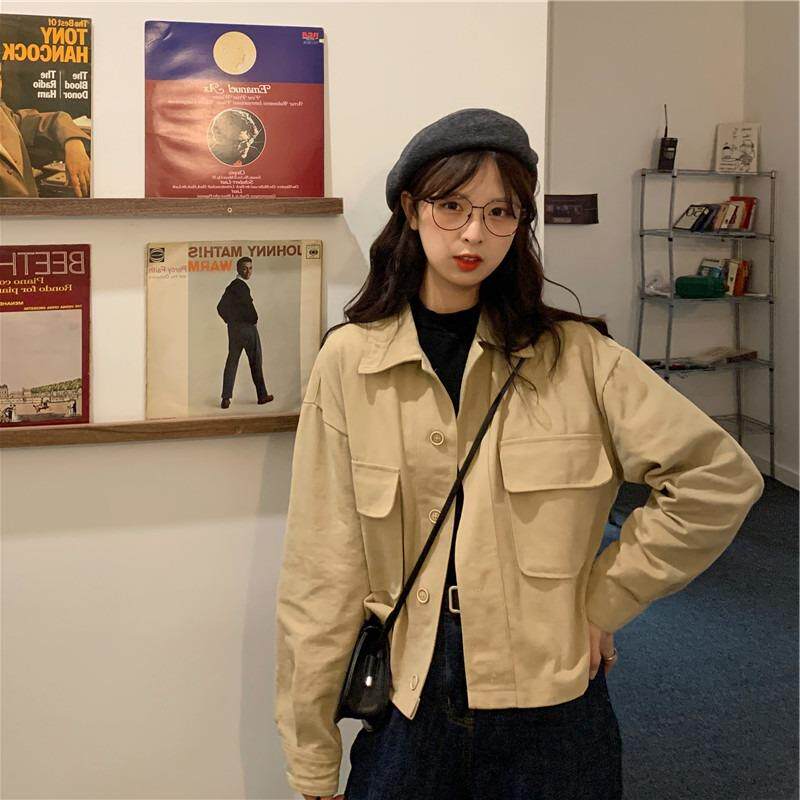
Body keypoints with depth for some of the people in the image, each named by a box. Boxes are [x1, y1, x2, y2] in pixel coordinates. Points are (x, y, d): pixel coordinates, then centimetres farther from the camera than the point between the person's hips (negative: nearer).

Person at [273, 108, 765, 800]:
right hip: (408, 701, 0)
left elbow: (720, 478, -5)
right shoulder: (351, 360, -5)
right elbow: (322, 575, -4)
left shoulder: (574, 356, -5)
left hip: (551, 702, 0)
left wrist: (599, 603, -6)